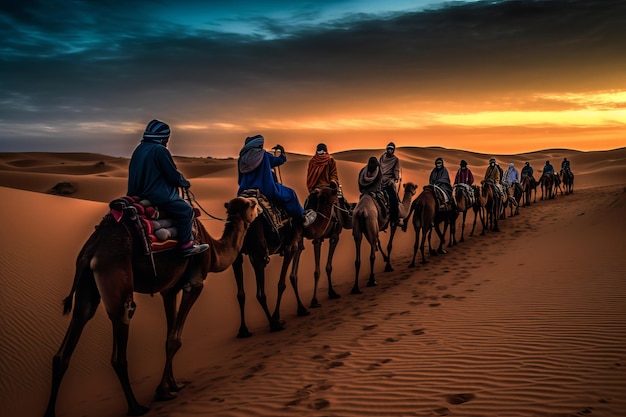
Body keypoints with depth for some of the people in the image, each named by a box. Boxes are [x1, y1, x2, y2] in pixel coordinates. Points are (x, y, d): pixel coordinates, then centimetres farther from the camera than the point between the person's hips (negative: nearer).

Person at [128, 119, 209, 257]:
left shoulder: (139, 149, 13)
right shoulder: (160, 150, -15)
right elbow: (172, 175, -14)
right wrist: (185, 183, 6)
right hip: (157, 196, -10)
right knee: (186, 210, -1)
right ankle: (186, 246, -2)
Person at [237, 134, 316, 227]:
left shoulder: (242, 158, 8)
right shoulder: (263, 155, -6)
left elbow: (240, 180, 12)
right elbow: (279, 161, 1)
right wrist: (282, 152, 19)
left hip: (245, 190, 6)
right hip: (264, 189, -5)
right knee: (289, 194, 9)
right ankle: (303, 219, 13)